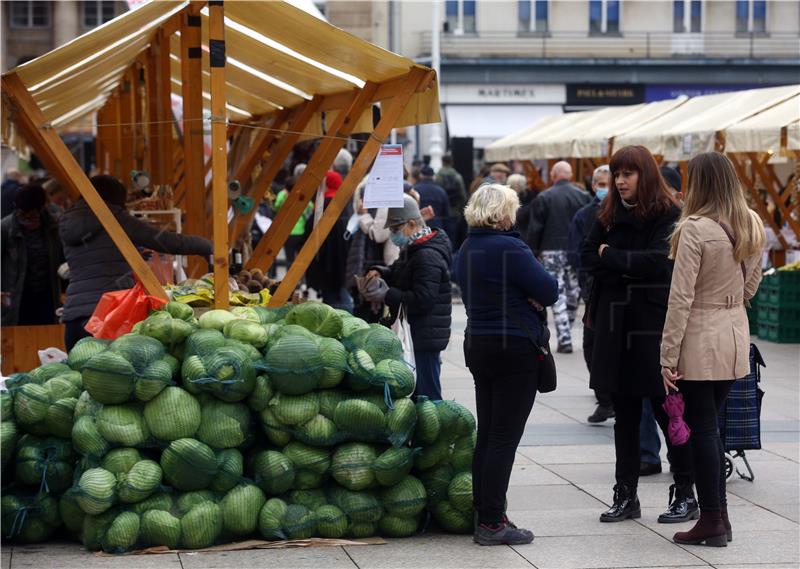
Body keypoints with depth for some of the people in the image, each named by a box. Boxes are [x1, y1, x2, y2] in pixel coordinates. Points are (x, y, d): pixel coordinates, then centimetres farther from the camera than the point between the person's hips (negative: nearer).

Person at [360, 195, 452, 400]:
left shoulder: (428, 256, -18)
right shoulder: (411, 250, 16)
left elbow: (423, 299, -25)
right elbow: (398, 270, 33)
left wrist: (387, 296, -20)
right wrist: (380, 272, 10)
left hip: (425, 336, -11)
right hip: (413, 335, 11)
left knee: (426, 393, -9)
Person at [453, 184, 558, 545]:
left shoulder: (467, 250, 11)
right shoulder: (509, 248, -16)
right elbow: (549, 291, -15)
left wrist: (524, 295, 1)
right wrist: (540, 277, 6)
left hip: (478, 346, 9)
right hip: (515, 351, -9)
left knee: (486, 436, 13)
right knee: (504, 438, -5)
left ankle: (485, 515, 18)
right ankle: (492, 523, -3)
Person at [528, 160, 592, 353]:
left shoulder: (543, 198, -4)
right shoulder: (584, 197, 3)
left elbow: (535, 229, -5)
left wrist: (533, 250, 5)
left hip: (552, 252, -3)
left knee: (557, 295, -2)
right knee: (572, 293, 13)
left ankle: (564, 339, -9)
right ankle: (566, 334, 21)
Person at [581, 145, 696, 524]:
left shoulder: (669, 216, -7)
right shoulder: (609, 216, 12)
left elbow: (659, 261, -18)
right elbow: (587, 258, 6)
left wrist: (611, 257, -8)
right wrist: (630, 263, -8)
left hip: (654, 326, -6)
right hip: (615, 324, 6)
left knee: (666, 410, 0)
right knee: (624, 414, 10)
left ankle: (686, 495, 9)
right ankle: (626, 496, 16)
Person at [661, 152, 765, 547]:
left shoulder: (695, 229, -17)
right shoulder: (752, 226, 5)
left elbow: (681, 297, -17)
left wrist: (668, 355, -14)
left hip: (700, 340, -7)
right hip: (736, 337, 7)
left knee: (701, 429, 2)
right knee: (710, 426, 17)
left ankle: (711, 521, 6)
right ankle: (720, 516, 20)